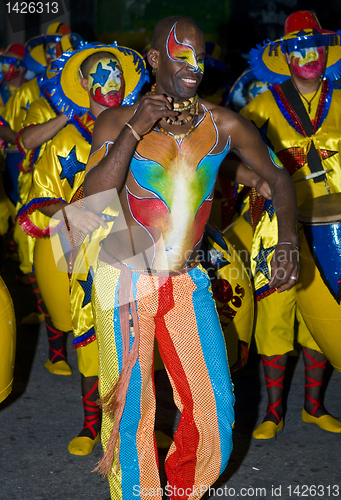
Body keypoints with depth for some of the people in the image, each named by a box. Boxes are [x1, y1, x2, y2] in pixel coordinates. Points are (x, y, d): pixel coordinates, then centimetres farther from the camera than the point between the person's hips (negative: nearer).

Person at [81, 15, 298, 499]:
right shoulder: (117, 121, -6)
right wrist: (135, 129, -23)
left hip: (188, 282, 2)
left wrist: (287, 244, -1)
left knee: (214, 413, 4)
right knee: (130, 413, 4)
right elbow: (94, 201, -19)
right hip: (124, 282, -2)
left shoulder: (224, 125, -2)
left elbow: (278, 177, 11)